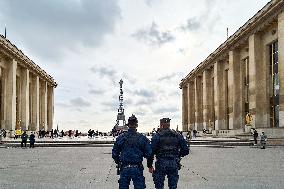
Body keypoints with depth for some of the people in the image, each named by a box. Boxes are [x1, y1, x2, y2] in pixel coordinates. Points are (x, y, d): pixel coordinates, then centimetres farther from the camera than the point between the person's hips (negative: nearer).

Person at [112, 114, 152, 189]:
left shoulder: (120, 138, -1)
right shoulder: (142, 138, -6)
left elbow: (115, 154, 4)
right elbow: (148, 154, -4)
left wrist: (119, 163, 20)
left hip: (124, 169, 1)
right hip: (137, 169, -1)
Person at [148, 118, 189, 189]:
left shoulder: (157, 136, -4)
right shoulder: (177, 136, 5)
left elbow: (151, 152, -7)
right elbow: (186, 150, 4)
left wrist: (150, 166, 1)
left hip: (161, 164, -3)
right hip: (174, 165, 3)